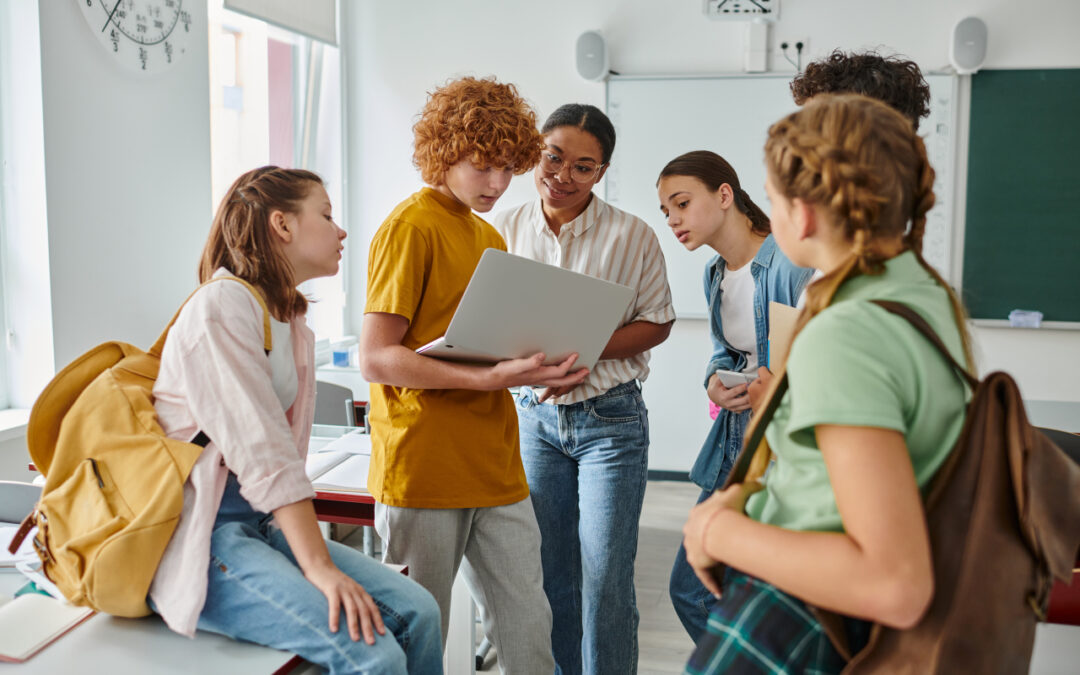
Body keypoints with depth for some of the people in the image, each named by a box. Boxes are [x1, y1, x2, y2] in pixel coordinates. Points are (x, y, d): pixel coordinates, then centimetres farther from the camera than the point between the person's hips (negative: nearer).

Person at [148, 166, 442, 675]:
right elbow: (262, 452, -19)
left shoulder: (294, 324, 16)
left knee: (416, 611, -10)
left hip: (262, 524, 8)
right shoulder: (222, 304, -11)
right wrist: (320, 568, -22)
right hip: (196, 537, -8)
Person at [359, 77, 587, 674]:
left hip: (497, 469, 7)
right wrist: (491, 378, -23)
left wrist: (536, 368, 2)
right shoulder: (410, 227, -8)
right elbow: (375, 359, -15)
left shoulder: (490, 238, 17)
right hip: (424, 473, -7)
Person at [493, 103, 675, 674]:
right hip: (532, 415, 3)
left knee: (605, 580, 0)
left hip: (608, 418, -3)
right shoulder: (504, 230, 3)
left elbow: (656, 323, -2)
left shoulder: (632, 235, -5)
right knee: (550, 576, 12)